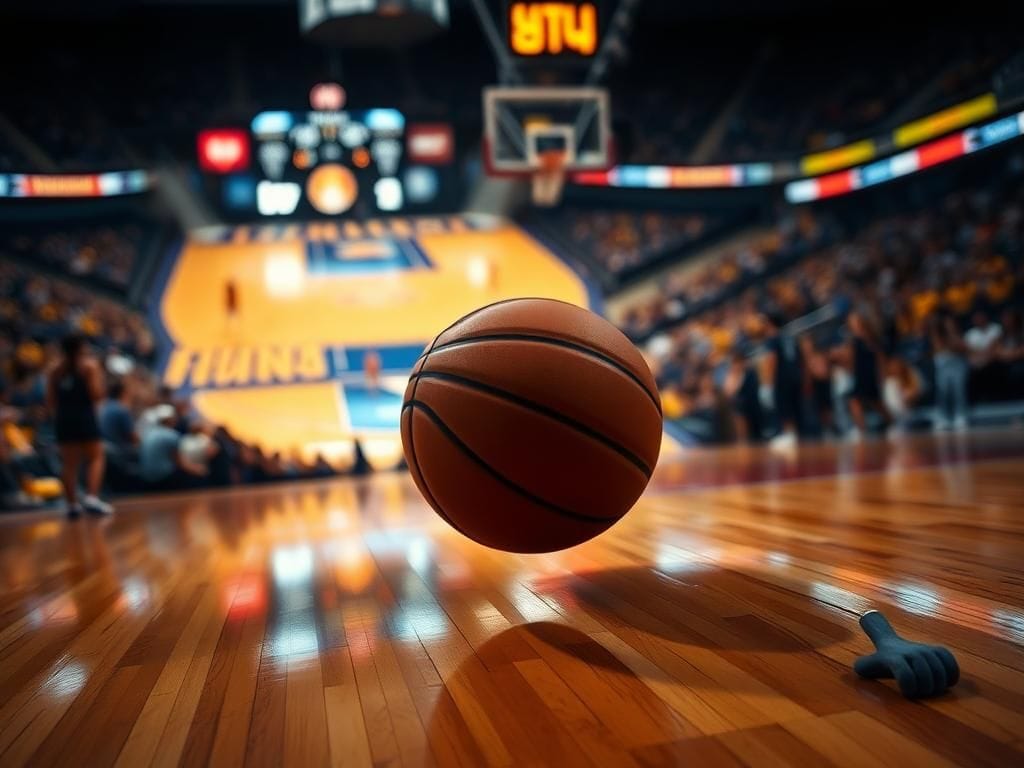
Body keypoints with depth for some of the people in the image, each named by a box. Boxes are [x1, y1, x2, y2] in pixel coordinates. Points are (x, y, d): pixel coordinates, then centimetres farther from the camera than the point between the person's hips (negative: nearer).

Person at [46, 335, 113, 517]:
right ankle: (91, 497, -11)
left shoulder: (55, 370, 11)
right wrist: (99, 377, 4)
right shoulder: (90, 365, -4)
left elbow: (50, 400, 8)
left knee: (69, 463, 9)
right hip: (84, 416, -5)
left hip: (63, 418, 5)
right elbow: (96, 394, -12)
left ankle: (72, 504, 10)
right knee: (95, 457, 4)